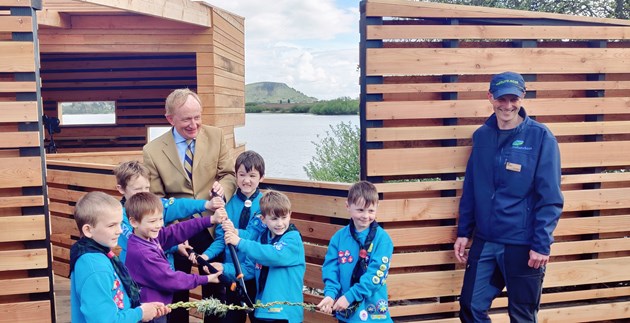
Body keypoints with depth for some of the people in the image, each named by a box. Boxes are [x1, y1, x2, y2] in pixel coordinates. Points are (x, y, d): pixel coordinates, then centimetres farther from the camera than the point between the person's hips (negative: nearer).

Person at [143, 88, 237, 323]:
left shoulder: (215, 136, -5)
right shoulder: (152, 151, -10)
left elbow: (229, 173, 0)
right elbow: (156, 201, -7)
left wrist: (223, 187, -23)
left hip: (211, 228, 2)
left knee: (215, 291, 16)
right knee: (176, 295, 17)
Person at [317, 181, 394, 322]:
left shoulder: (382, 238, -10)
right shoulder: (339, 237, 0)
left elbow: (376, 273, -17)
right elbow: (330, 268, -3)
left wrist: (350, 296, -20)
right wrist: (330, 294, -19)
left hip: (373, 312, -3)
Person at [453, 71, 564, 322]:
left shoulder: (540, 137, -9)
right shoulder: (481, 136, 4)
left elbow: (550, 199, -11)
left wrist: (541, 244, -15)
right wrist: (463, 232, 7)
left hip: (524, 245, -4)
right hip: (484, 241, 4)